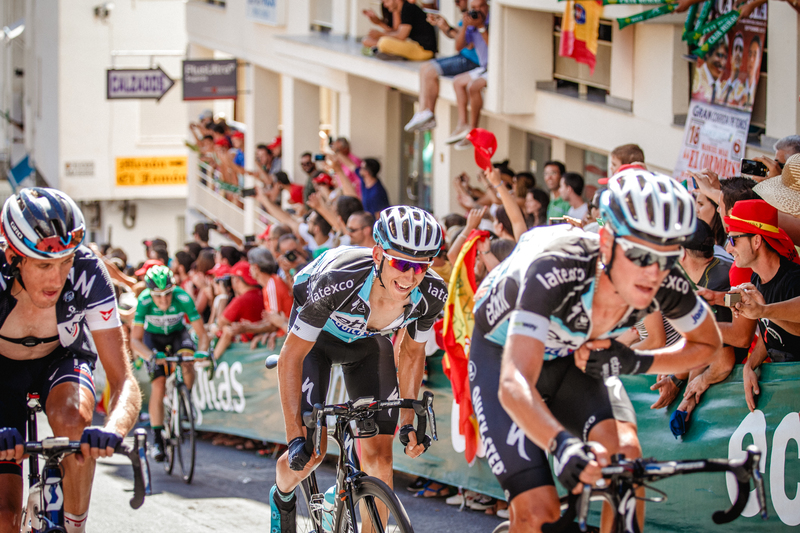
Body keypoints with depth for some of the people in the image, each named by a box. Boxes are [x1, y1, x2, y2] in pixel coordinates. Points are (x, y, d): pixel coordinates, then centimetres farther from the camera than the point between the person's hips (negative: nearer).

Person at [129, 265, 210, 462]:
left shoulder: (183, 298, -32)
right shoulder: (144, 301, -32)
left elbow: (201, 333, -26)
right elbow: (135, 339, -31)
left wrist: (202, 350, -48)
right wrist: (150, 356, -50)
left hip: (178, 333, 0)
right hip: (154, 337, 0)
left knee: (187, 360, -32)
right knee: (158, 385, -15)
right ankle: (157, 439, -6)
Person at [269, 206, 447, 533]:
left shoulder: (431, 295, -29)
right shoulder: (337, 281, -42)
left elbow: (411, 352, -6)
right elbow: (290, 357, -31)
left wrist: (408, 422, -8)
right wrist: (295, 435, -34)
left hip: (369, 340, 3)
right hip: (317, 336, -3)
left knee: (379, 455, -7)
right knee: (310, 451, -12)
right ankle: (281, 498, 23)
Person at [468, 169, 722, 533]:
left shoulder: (667, 285, -28)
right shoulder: (556, 271, -42)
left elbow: (706, 344, -5)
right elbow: (515, 384, -51)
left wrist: (635, 363, -23)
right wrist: (563, 444, -69)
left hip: (577, 358, 4)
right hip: (504, 355, -4)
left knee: (625, 455, -26)